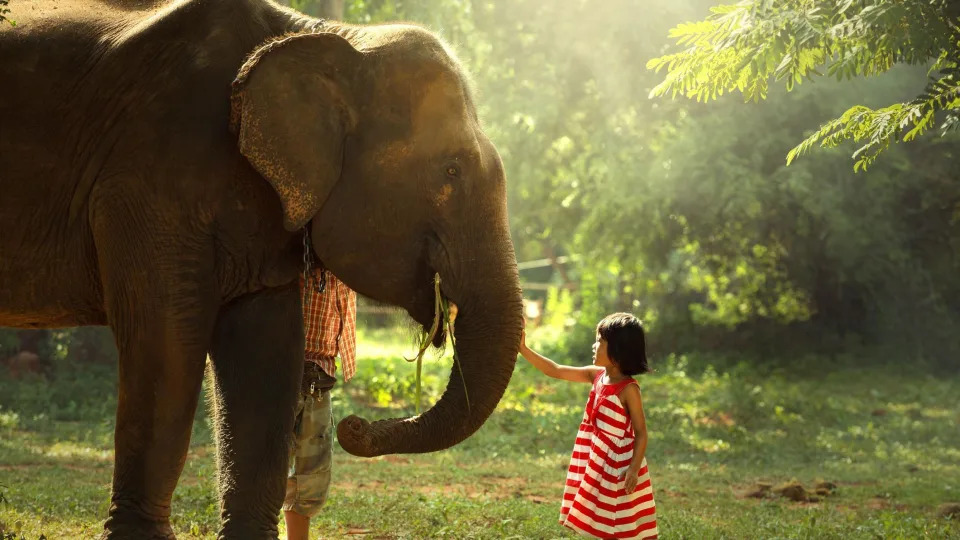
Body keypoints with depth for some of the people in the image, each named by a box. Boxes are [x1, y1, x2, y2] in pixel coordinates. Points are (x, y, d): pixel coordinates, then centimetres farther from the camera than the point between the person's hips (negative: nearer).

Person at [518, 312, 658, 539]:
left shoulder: (628, 389, -17)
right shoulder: (597, 376, 3)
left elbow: (641, 434, -15)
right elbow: (556, 371, 8)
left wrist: (633, 469, -23)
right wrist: (523, 349, 4)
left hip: (618, 468, -7)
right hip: (598, 466, 8)